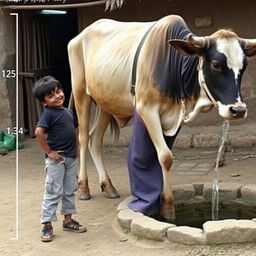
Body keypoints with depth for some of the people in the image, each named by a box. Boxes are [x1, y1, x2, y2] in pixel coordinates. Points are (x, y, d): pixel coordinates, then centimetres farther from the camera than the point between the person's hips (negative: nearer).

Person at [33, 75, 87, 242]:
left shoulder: (69, 112, 9)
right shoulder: (48, 114, -13)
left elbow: (76, 129, 24)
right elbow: (39, 132, -25)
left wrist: (76, 147, 13)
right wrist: (49, 152, -21)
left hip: (72, 158, 7)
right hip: (57, 158, -7)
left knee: (70, 190, 15)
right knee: (53, 192, -2)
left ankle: (68, 220, 29)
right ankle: (47, 225, 6)